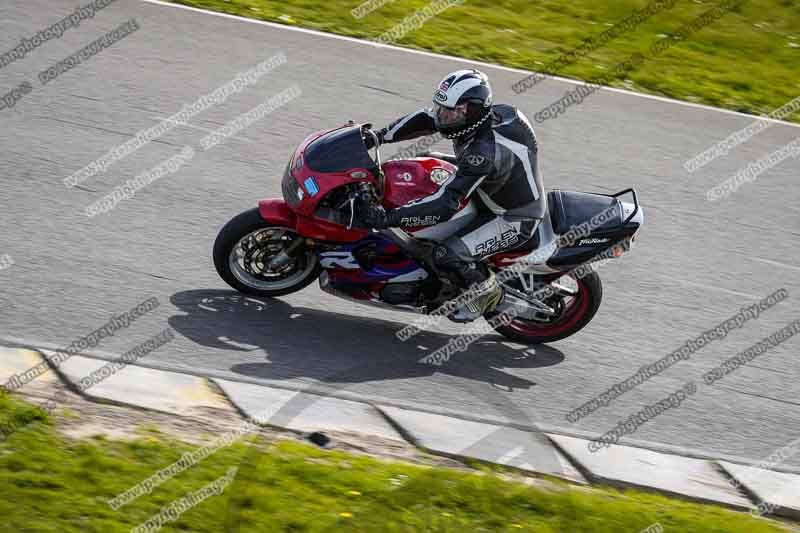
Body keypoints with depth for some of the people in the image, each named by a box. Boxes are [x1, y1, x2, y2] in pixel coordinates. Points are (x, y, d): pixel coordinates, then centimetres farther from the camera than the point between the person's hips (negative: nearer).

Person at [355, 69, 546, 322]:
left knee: (448, 254, -28)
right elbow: (426, 119, -1)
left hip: (514, 220, -10)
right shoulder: (481, 116, -12)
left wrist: (387, 217, -42)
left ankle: (487, 291, 5)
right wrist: (380, 135, -12)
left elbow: (446, 204, -40)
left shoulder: (485, 152, -37)